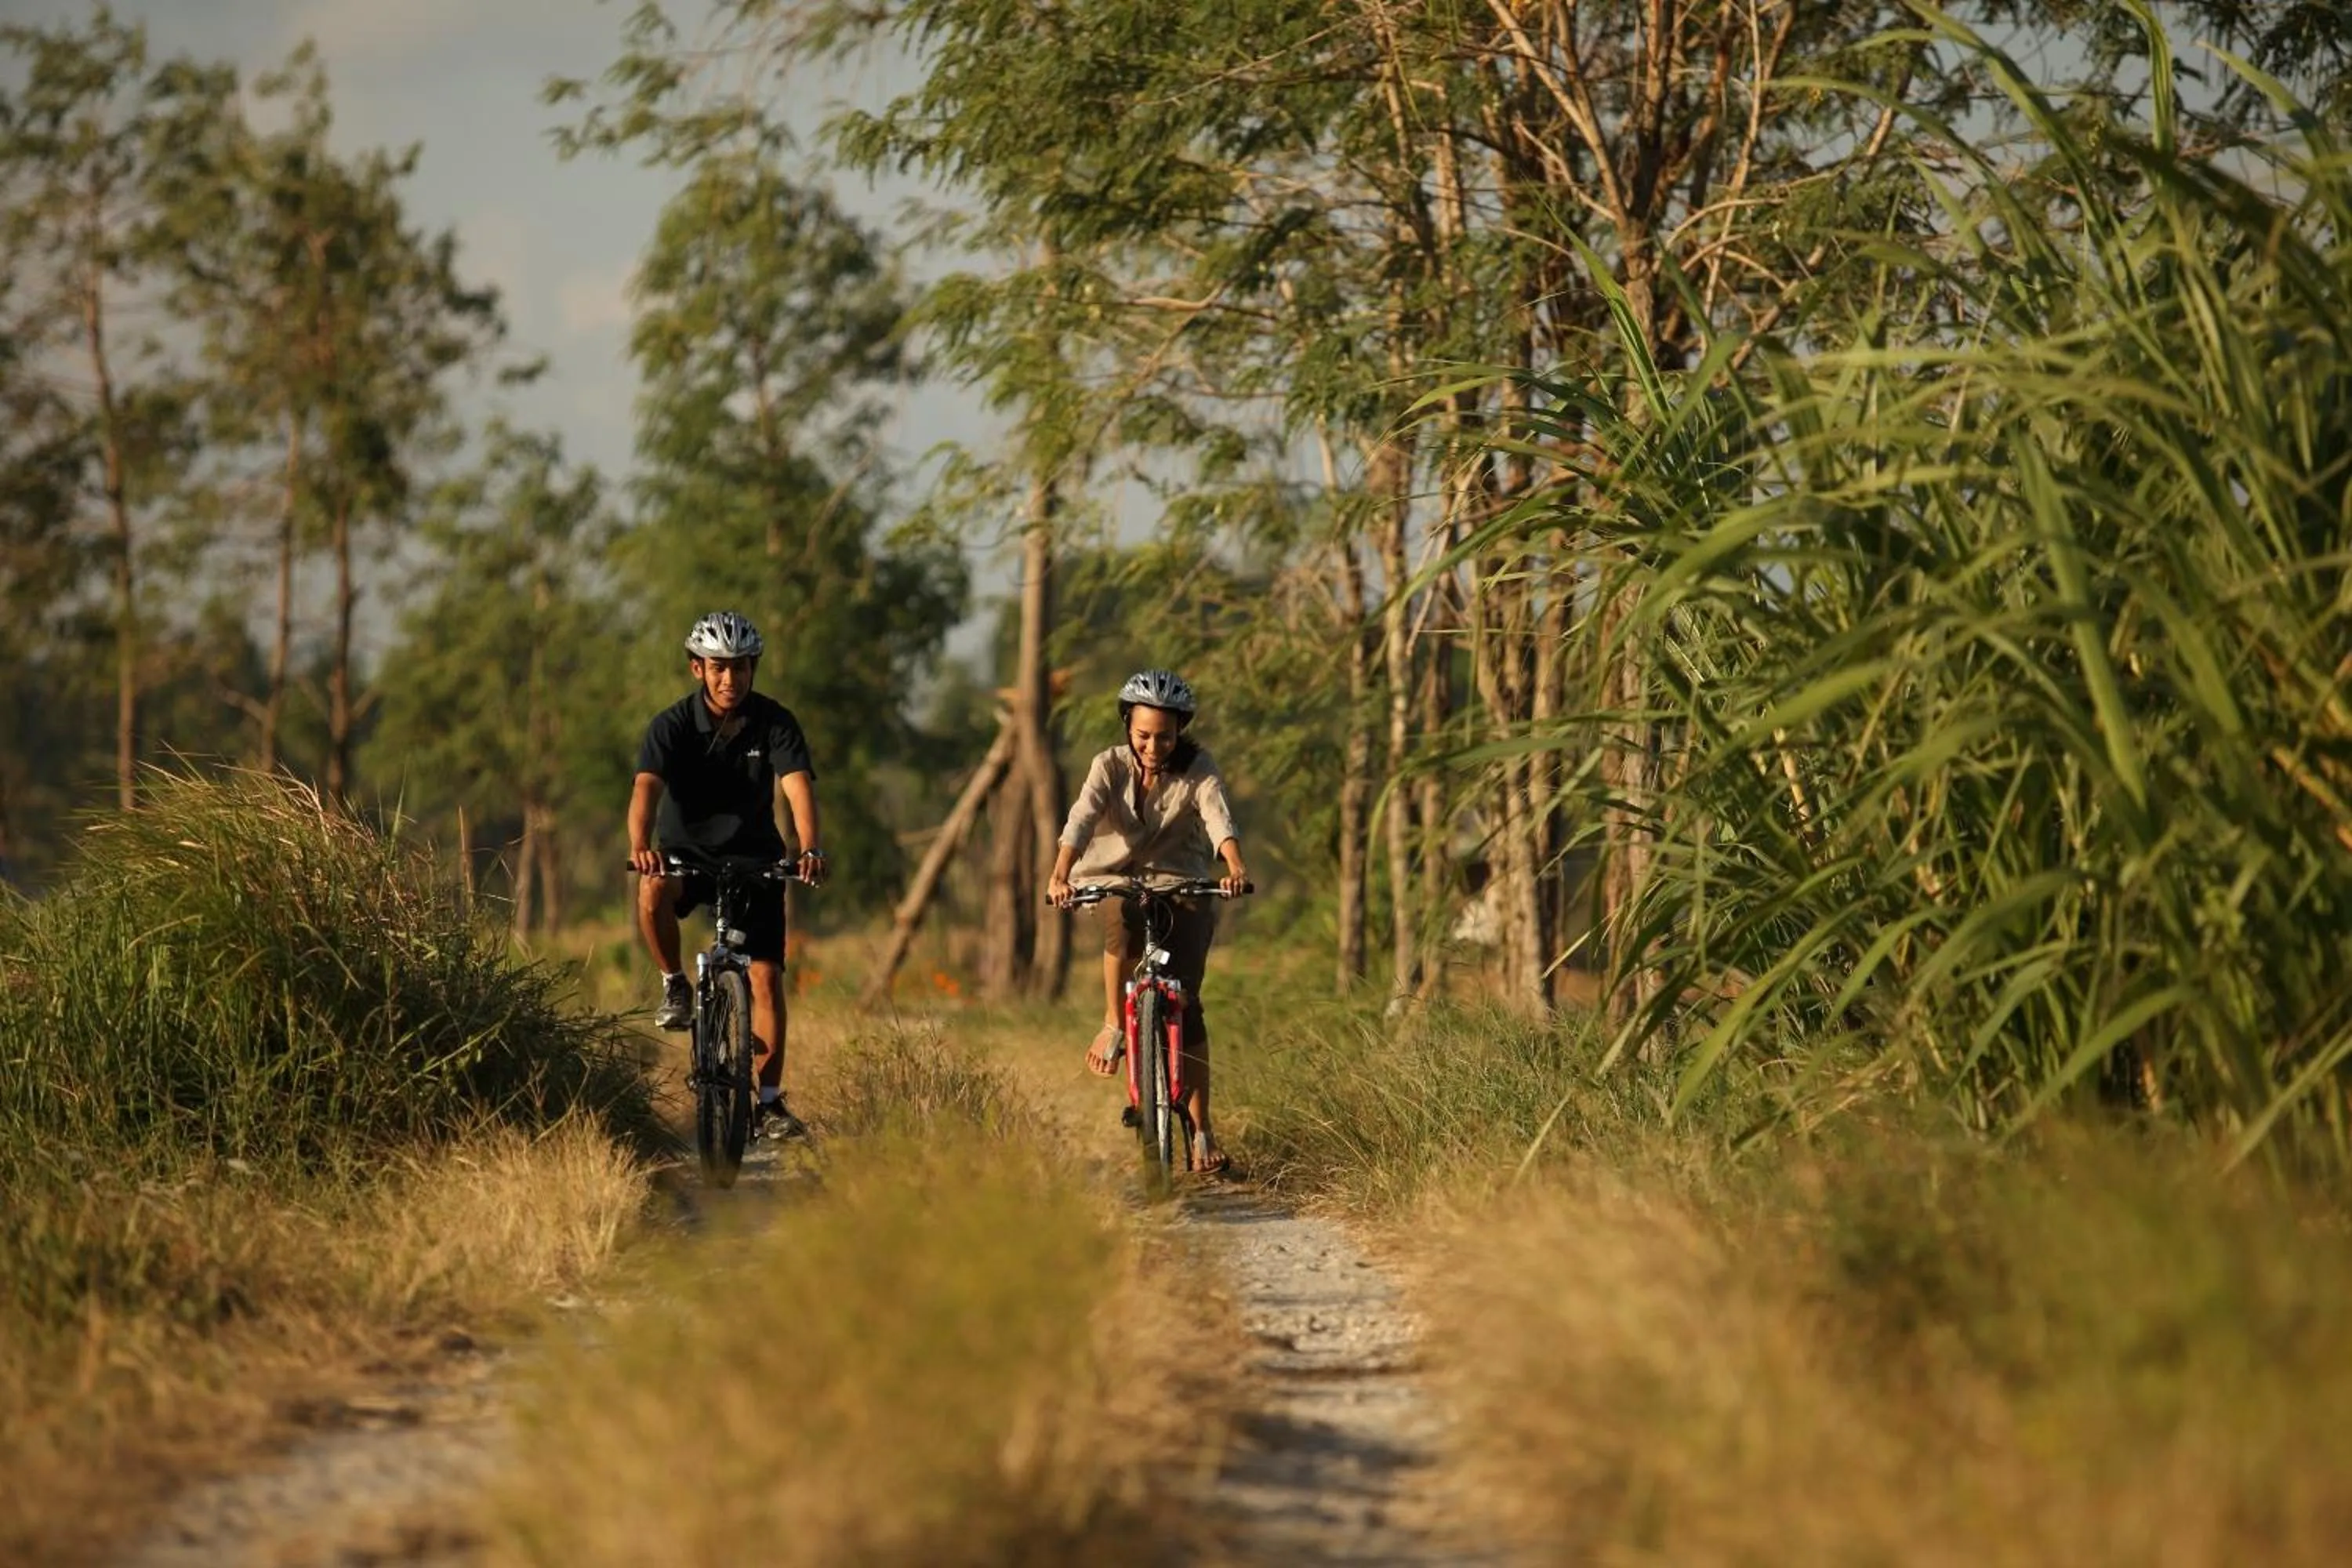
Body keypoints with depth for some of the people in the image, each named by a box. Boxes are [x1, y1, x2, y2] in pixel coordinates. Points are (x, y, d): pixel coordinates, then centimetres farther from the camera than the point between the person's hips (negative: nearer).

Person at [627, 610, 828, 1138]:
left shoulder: (775, 722, -13)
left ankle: (771, 1102, -3)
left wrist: (811, 847, -46)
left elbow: (798, 786, -27)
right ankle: (675, 985, -10)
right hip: (687, 852, -1)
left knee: (766, 977, -9)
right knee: (653, 892, -36)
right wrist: (640, 847, -51)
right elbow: (647, 788, -31)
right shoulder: (673, 725, -16)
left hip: (753, 856, 1)